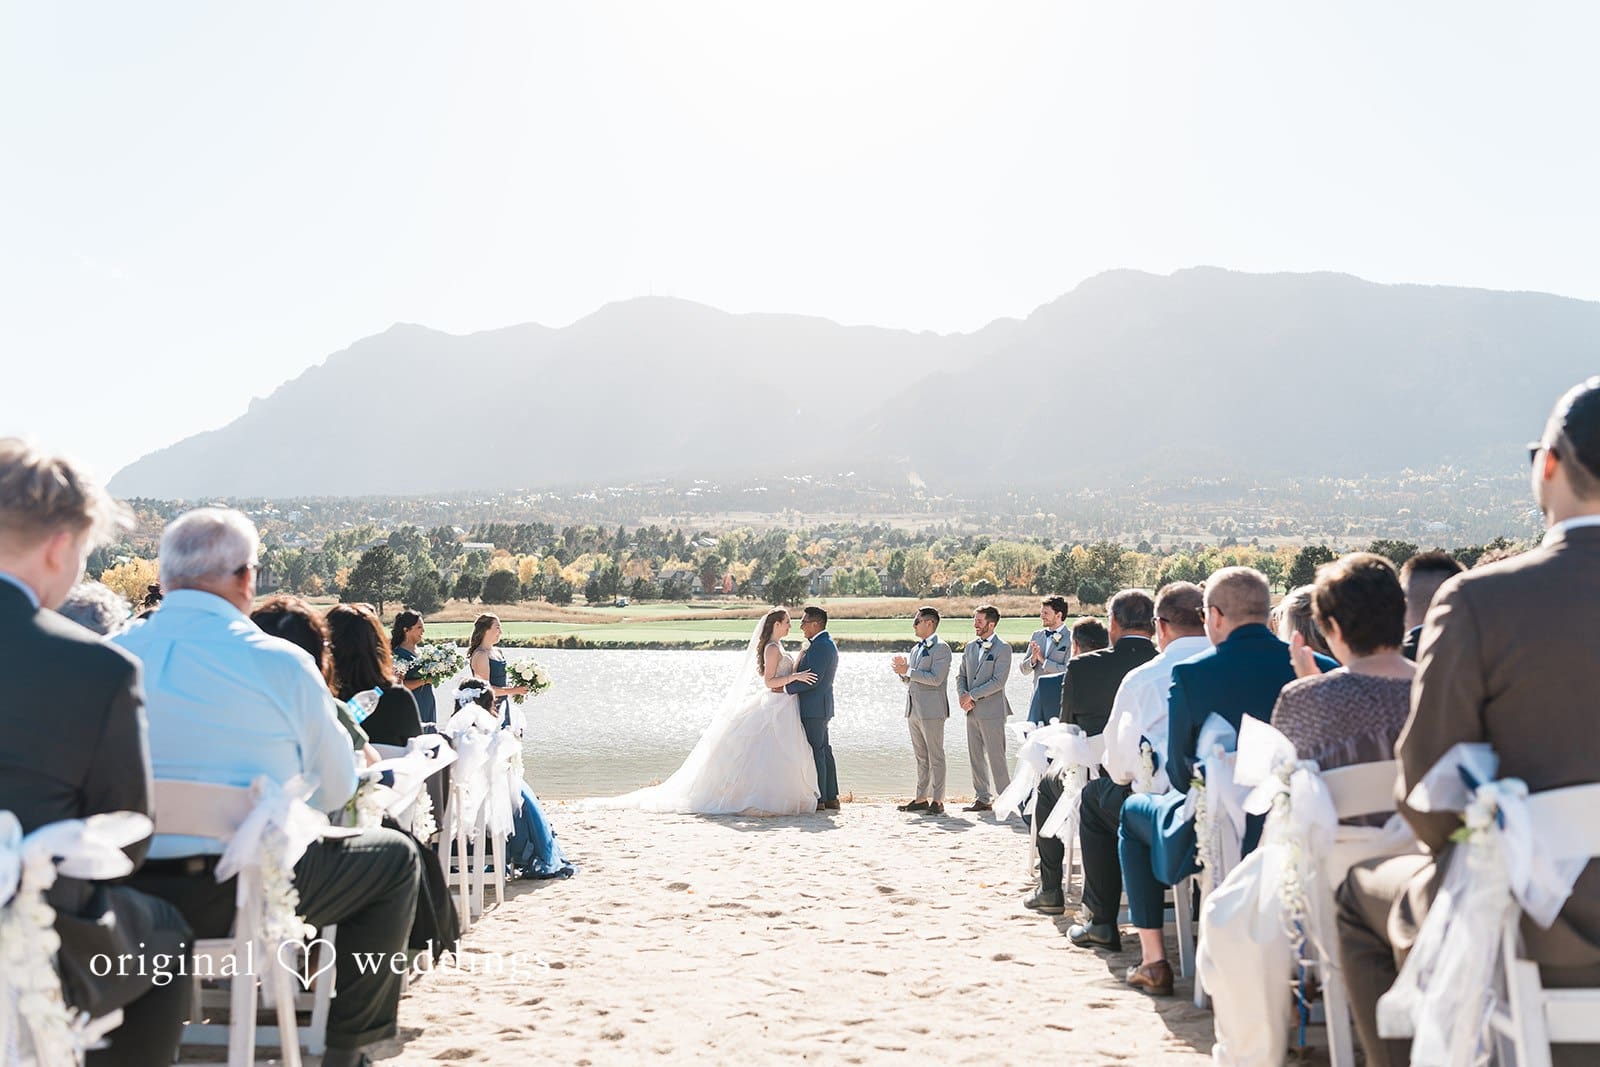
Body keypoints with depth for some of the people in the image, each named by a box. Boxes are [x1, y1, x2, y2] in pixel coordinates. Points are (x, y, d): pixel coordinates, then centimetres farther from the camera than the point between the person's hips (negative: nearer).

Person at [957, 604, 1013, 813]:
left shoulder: (1002, 648, -8)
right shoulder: (970, 647, 14)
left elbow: (998, 681, -15)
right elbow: (961, 675, 16)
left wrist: (972, 695, -14)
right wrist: (962, 695, -3)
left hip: (992, 710, -7)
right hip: (972, 710, 7)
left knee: (995, 756, -6)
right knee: (975, 756, 9)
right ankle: (983, 799, 17)